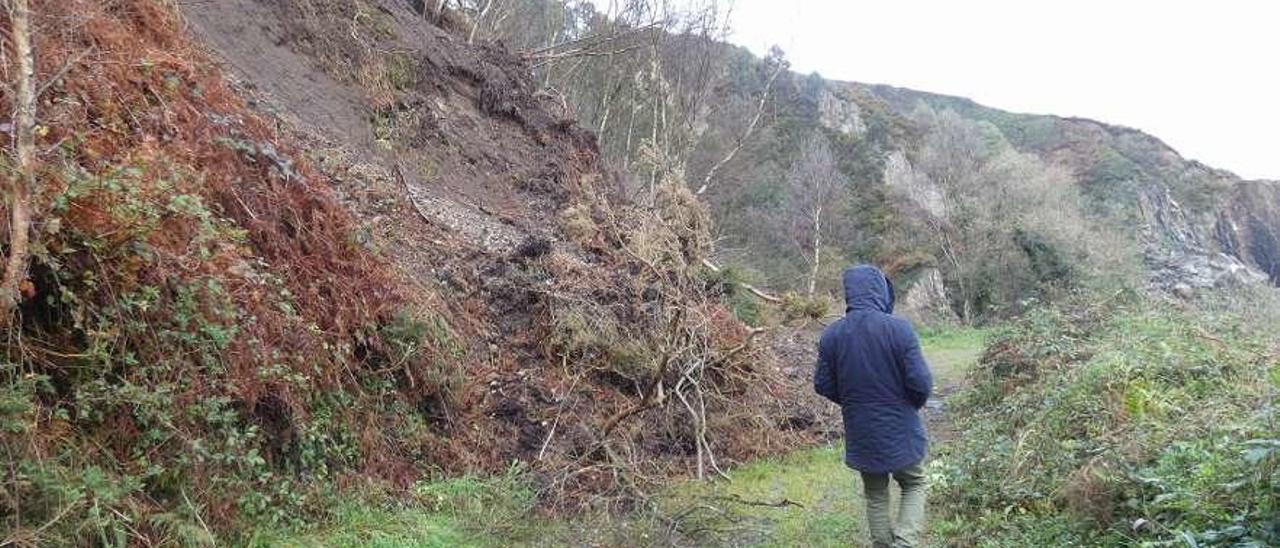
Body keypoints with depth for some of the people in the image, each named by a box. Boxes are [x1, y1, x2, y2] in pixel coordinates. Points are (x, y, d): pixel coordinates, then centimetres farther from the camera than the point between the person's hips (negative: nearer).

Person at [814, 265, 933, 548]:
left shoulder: (831, 335, -9)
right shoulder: (899, 328, -19)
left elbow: (823, 385, -1)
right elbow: (921, 383, -17)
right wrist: (913, 404, 6)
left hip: (861, 435, 3)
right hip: (901, 432, -3)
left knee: (875, 495, 20)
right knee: (914, 485, 18)